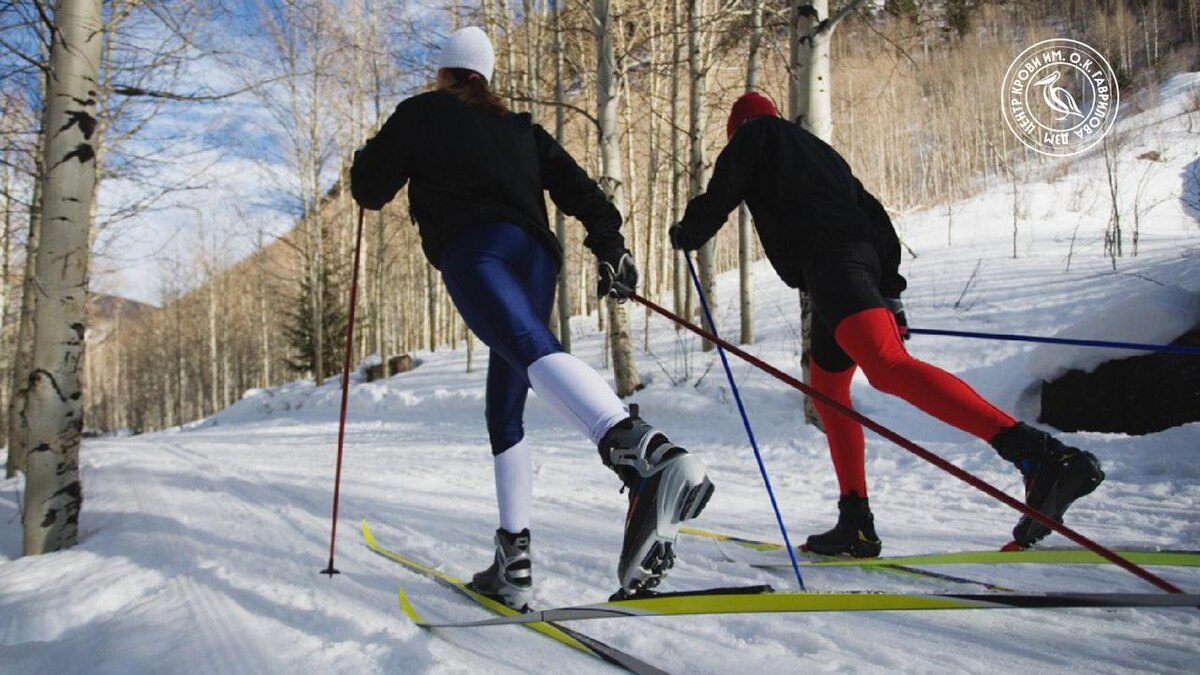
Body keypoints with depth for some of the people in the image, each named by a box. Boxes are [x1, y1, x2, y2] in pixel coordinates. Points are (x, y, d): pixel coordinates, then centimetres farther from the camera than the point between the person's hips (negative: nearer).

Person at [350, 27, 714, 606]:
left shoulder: (419, 114, 21)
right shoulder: (519, 127, 31)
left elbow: (371, 191, 22)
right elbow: (577, 187, 18)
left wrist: (366, 160, 43)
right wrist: (609, 246, 16)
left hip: (473, 251, -6)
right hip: (536, 258, 6)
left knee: (533, 350, -32)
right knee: (505, 409, 12)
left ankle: (652, 457, -60)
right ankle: (513, 562, 7)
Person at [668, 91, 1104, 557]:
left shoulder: (755, 134, 19)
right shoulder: (819, 149, 37)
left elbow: (719, 196, 11)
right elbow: (874, 215, 27)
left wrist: (686, 234, 33)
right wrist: (890, 291, 23)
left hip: (828, 260, -9)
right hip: (864, 256, 9)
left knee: (888, 369, -27)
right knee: (828, 389, 16)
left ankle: (1046, 456, -42)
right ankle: (856, 524, 14)